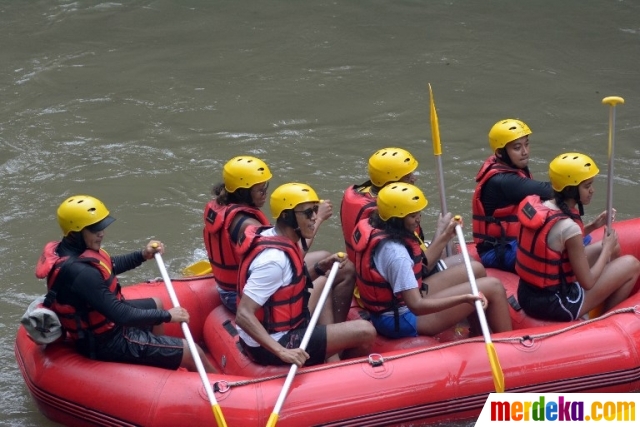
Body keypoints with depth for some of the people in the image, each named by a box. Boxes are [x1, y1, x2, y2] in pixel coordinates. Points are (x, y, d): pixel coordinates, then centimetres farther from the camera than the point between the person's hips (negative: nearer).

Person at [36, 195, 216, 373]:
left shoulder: (62, 251, -5)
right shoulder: (80, 272, -36)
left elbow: (108, 267, 15)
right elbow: (121, 316, -33)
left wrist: (142, 256, 3)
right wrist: (167, 315, -21)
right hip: (108, 343, -10)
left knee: (156, 304, 34)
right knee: (192, 353, -8)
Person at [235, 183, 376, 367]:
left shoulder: (270, 236, 2)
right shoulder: (274, 258, -26)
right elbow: (243, 315, -32)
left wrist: (321, 268, 5)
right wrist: (282, 352, -38)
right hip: (269, 347, -10)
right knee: (365, 332, -13)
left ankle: (332, 363, 18)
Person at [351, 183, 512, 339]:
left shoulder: (375, 228, -1)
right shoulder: (395, 252, -29)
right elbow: (417, 306, -32)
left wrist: (445, 237, 12)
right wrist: (464, 298, -36)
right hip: (401, 320, -10)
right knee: (493, 288, -9)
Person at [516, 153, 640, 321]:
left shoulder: (540, 206, -2)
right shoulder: (568, 227, -26)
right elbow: (587, 282, -16)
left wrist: (592, 226, 8)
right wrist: (607, 248, -2)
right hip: (555, 306, -8)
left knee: (613, 250, 20)